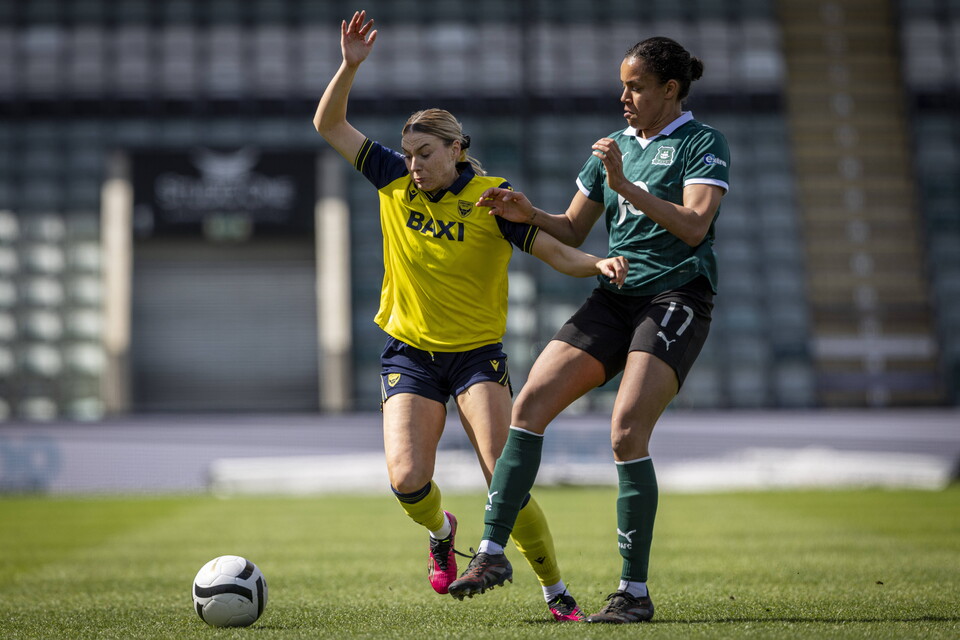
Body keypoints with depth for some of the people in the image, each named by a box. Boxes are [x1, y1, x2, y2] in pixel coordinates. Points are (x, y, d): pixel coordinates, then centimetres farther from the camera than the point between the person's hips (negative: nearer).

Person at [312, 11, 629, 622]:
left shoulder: (491, 196, -8)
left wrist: (599, 264, -31)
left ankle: (557, 592, -2)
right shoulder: (395, 181, 1)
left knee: (506, 480, -15)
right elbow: (329, 124, 4)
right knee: (407, 479, -15)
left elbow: (555, 251, -10)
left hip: (477, 354, -3)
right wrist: (350, 65, -9)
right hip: (409, 354, 3)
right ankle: (441, 530, 20)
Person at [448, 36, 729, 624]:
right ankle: (493, 550, -6)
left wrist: (625, 186, -21)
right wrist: (528, 214, 2)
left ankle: (635, 592, -10)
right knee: (531, 402, -10)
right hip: (614, 296, 6)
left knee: (627, 433, -20)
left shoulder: (703, 143, -1)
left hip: (676, 299, -6)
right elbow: (572, 232, 21)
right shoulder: (615, 146, 18)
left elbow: (693, 225, -16)